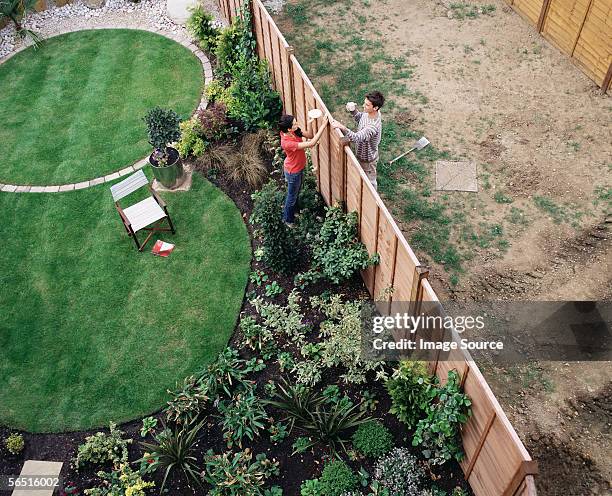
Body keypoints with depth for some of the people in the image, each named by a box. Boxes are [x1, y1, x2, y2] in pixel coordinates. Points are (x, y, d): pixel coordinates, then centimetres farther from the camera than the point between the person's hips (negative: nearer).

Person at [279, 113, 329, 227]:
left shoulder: (294, 131, -17)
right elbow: (311, 143, -41)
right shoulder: (287, 143, -41)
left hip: (298, 167, 8)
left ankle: (291, 212, 55)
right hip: (293, 171, -8)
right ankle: (288, 220, 40)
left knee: (296, 192, 30)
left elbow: (310, 135, -8)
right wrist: (323, 125, -40)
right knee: (292, 196, 16)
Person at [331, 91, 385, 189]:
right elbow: (360, 118, 7)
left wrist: (343, 127, -64)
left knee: (369, 181, 19)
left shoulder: (373, 126, -42)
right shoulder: (369, 113, -14)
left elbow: (357, 138, -53)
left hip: (367, 159, -9)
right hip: (361, 154, 9)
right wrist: (353, 111, -13)